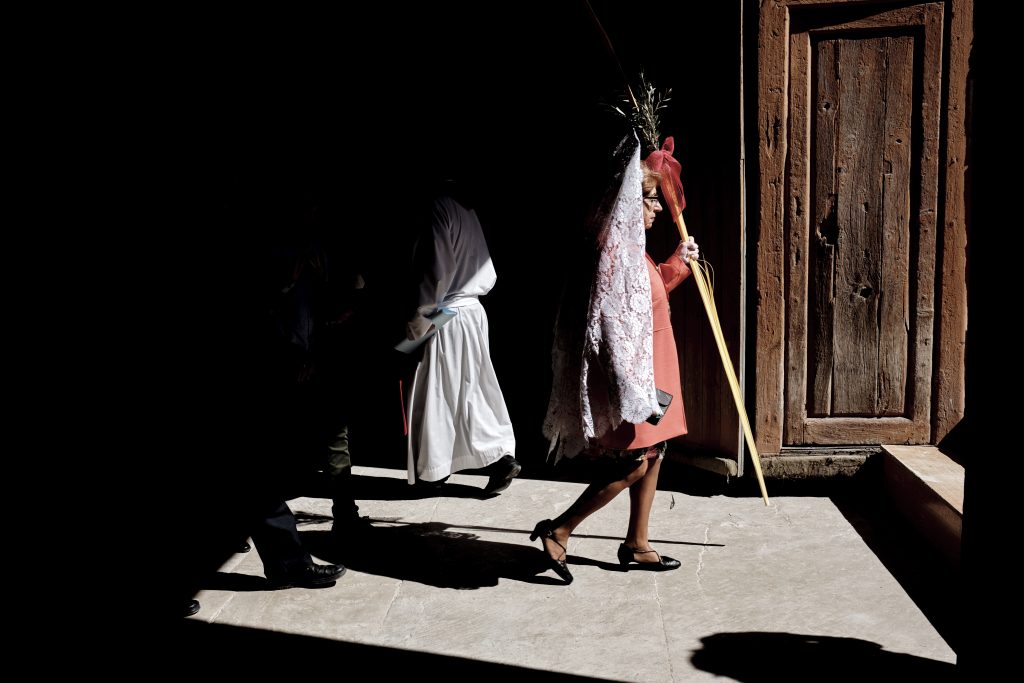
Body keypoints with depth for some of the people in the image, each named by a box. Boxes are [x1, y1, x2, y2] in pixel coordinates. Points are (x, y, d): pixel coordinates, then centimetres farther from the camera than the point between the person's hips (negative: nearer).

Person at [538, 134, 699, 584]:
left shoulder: (632, 249, 12)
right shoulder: (614, 250, -19)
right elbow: (612, 324, -25)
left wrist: (678, 263, 19)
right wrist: (636, 394, -26)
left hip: (648, 372, 10)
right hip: (632, 373, -10)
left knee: (653, 456, 13)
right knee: (634, 464, -6)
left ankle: (636, 546, 24)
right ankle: (558, 530, 4)